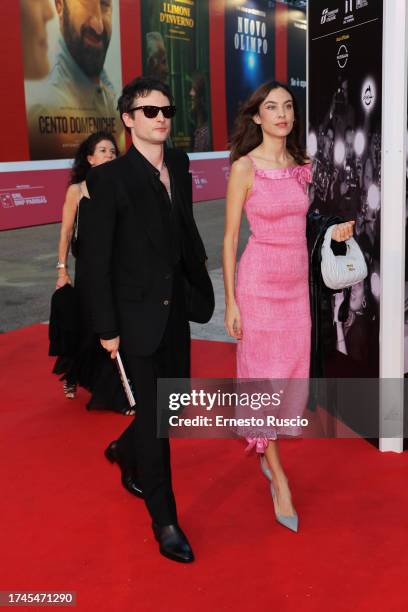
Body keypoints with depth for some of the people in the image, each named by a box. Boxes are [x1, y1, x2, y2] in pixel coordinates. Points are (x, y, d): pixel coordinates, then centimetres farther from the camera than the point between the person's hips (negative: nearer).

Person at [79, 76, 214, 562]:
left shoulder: (179, 165, 5)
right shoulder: (109, 178, -13)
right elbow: (95, 258, -13)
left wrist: (200, 282, 15)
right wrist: (106, 328, -13)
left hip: (176, 310, 7)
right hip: (137, 315, -6)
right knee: (153, 412, 0)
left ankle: (126, 452, 47)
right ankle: (164, 521, 16)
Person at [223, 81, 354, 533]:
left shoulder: (302, 166, 7)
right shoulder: (244, 167, -9)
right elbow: (230, 238, -8)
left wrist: (336, 231, 0)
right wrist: (230, 302, -10)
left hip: (297, 283, 6)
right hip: (259, 282, -6)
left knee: (293, 374, 11)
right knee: (264, 376, 2)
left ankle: (267, 449, 34)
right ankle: (278, 478, 12)